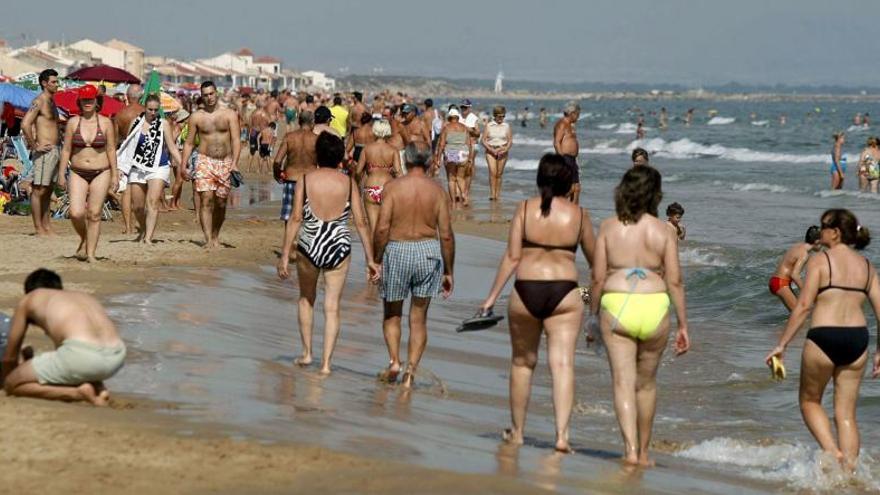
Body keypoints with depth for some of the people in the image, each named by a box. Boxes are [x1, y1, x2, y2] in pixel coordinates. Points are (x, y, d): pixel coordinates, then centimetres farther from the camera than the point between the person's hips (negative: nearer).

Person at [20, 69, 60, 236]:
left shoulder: (51, 102, 16)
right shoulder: (39, 101, -12)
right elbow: (25, 124, -23)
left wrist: (56, 147, 17)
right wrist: (35, 146, -19)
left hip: (54, 151, 9)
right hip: (44, 152, -9)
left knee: (48, 191, 13)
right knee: (38, 190, -4)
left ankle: (46, 226, 18)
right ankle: (38, 228, -3)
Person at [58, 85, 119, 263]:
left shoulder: (105, 123, 0)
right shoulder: (73, 122, 2)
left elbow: (111, 150, 4)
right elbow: (66, 149, 5)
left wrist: (115, 175, 1)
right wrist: (61, 174, 1)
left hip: (101, 174, -1)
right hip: (78, 173, 1)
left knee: (94, 215, -2)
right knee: (76, 213, -12)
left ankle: (90, 253, 7)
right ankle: (84, 239, 18)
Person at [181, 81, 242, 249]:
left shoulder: (230, 115, 4)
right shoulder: (196, 117, 6)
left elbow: (236, 140, -2)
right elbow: (189, 143, 11)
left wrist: (234, 163, -14)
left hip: (225, 163, 1)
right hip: (204, 161, -1)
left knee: (220, 203, 7)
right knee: (206, 200, -14)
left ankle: (215, 235, 27)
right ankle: (208, 240, -18)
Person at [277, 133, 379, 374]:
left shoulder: (306, 180, -4)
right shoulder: (348, 182, -1)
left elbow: (295, 219, -9)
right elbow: (361, 222, -3)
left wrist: (284, 255, -5)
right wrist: (370, 259, 2)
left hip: (309, 246, 0)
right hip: (339, 246, 0)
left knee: (306, 299, 24)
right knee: (332, 307, 7)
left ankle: (306, 353, 26)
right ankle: (326, 362, 3)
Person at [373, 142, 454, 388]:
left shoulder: (393, 187, -6)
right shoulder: (437, 191, -1)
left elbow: (382, 229, -11)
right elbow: (446, 235, -2)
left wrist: (376, 260, 1)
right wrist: (448, 271, 7)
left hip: (397, 251, -1)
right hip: (428, 251, 1)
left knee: (392, 314, 17)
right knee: (418, 318, 12)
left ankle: (394, 361, 1)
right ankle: (411, 368, 1)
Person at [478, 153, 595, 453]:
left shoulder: (525, 209, -2)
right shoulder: (578, 215, 1)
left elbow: (512, 257, -5)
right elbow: (594, 258, 12)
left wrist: (492, 296, 0)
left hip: (526, 291, 1)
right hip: (565, 293, 0)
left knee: (522, 363, 15)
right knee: (563, 363, -3)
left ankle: (517, 431, 25)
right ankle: (562, 433, -16)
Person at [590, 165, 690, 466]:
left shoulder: (608, 228, 1)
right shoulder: (663, 231, 0)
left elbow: (598, 277, 0)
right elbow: (675, 281, -1)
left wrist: (593, 314, 14)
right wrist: (683, 326, 5)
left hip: (616, 306, -1)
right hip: (654, 306, 1)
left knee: (623, 382, -2)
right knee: (646, 383, 16)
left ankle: (630, 449, -18)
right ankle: (643, 452, 26)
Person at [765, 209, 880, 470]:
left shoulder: (819, 261, -4)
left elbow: (804, 305, -9)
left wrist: (782, 344, -5)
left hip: (824, 337, -4)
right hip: (857, 338, 4)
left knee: (809, 401, 16)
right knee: (846, 413, 11)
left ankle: (832, 451, -4)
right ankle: (849, 469, 5)